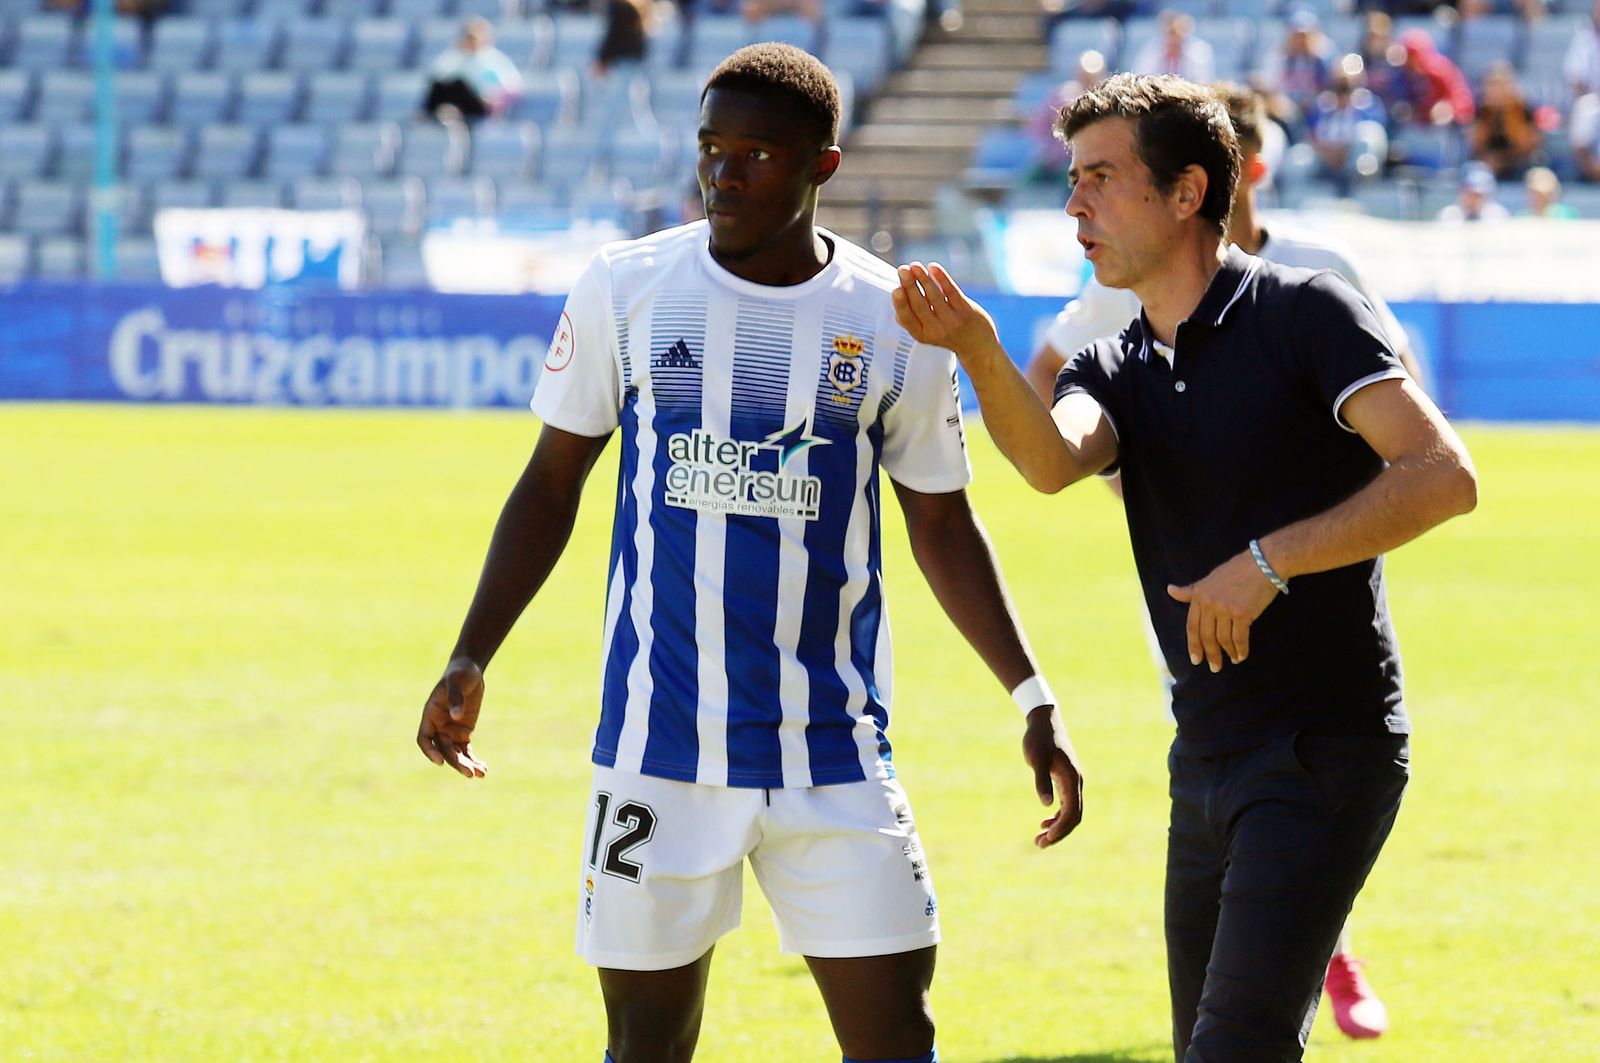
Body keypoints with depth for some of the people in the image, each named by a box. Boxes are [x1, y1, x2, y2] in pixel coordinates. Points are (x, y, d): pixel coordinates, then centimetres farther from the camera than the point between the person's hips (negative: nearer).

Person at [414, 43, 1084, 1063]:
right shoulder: (626, 287, 1)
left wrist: (1034, 698, 1)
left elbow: (943, 527, 10)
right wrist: (470, 660, 1)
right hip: (659, 741, 0)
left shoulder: (894, 321, 1)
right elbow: (553, 483, 9)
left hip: (833, 747, 0)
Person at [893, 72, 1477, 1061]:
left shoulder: (1305, 312, -6)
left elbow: (1443, 476, -17)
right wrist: (977, 350, -30)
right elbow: (1053, 459, -12)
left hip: (1324, 755, -8)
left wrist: (1269, 560, -22)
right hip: (1208, 759, 8)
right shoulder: (1115, 368, 12)